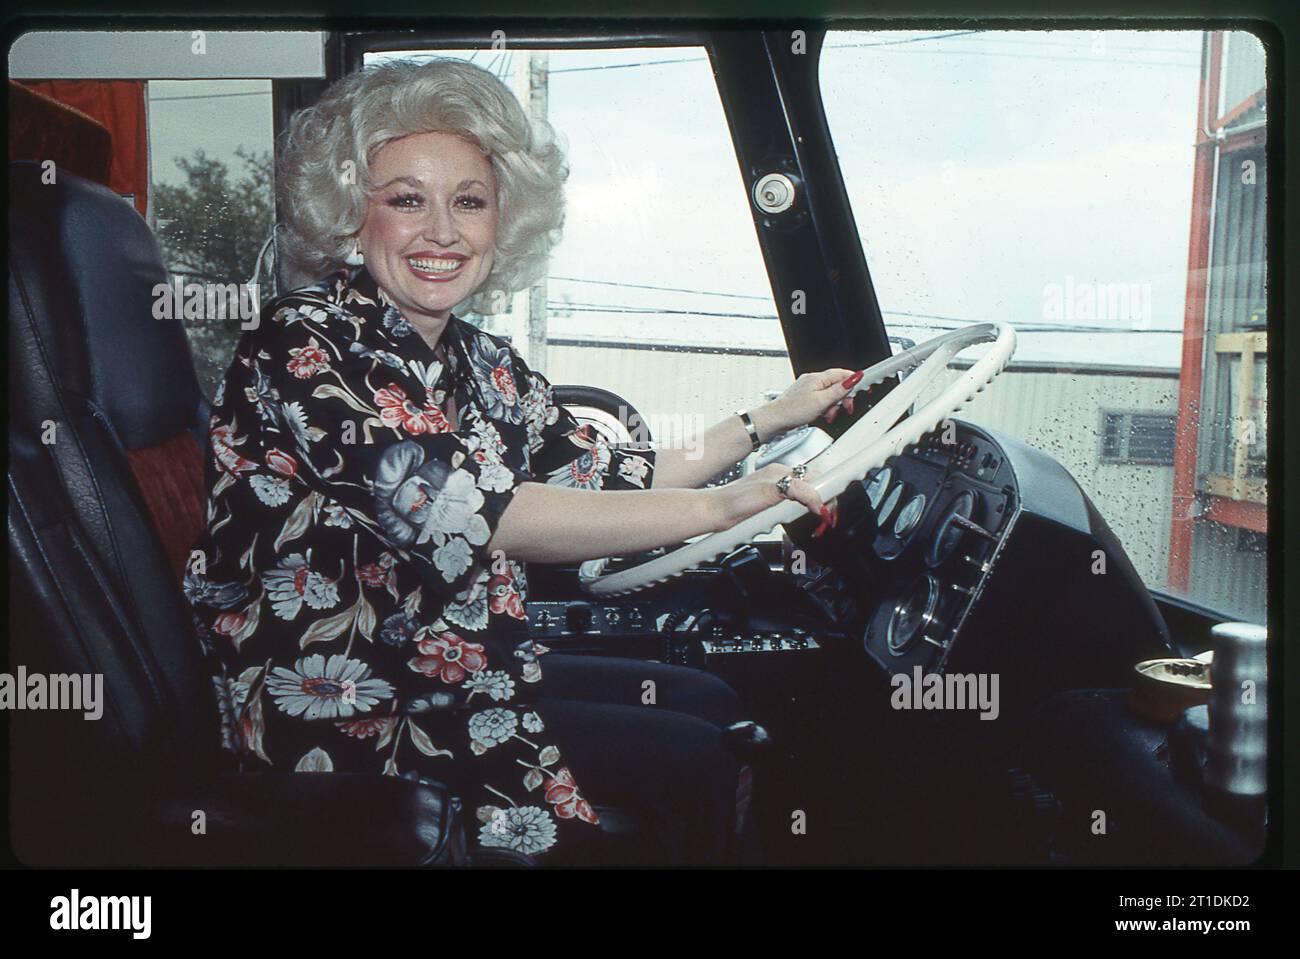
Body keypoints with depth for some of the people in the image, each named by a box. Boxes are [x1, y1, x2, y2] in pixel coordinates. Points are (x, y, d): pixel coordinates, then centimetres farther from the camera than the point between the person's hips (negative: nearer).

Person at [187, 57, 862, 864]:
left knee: (710, 701, 10)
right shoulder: (306, 343, -20)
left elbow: (606, 479, 13)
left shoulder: (481, 363, 5)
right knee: (684, 761, -10)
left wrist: (767, 421, 9)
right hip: (332, 715, -8)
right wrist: (718, 507, -30)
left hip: (452, 668, 8)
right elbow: (467, 513, -30)